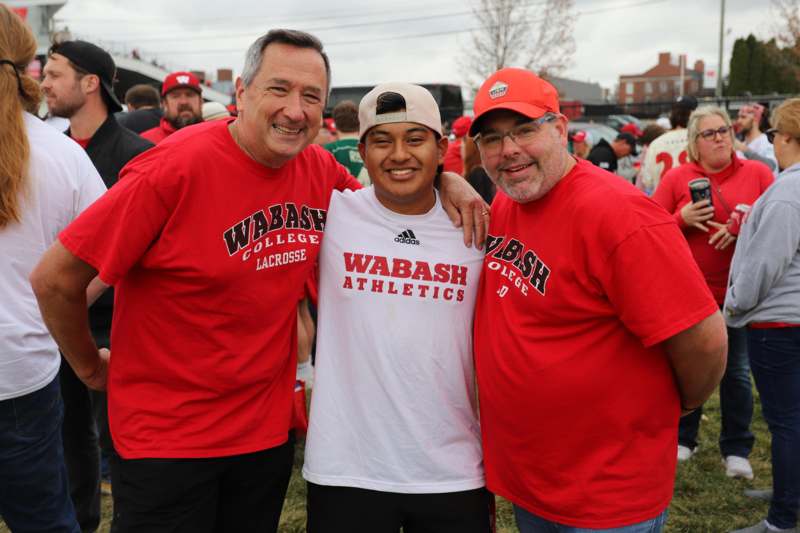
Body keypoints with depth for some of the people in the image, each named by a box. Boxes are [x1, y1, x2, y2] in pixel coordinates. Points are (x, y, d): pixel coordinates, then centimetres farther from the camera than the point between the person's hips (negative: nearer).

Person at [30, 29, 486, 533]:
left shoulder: (321, 170, -4)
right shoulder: (179, 166, -21)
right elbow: (56, 278, -15)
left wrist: (443, 178, -3)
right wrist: (92, 366, -1)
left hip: (269, 429, 6)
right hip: (165, 437, -5)